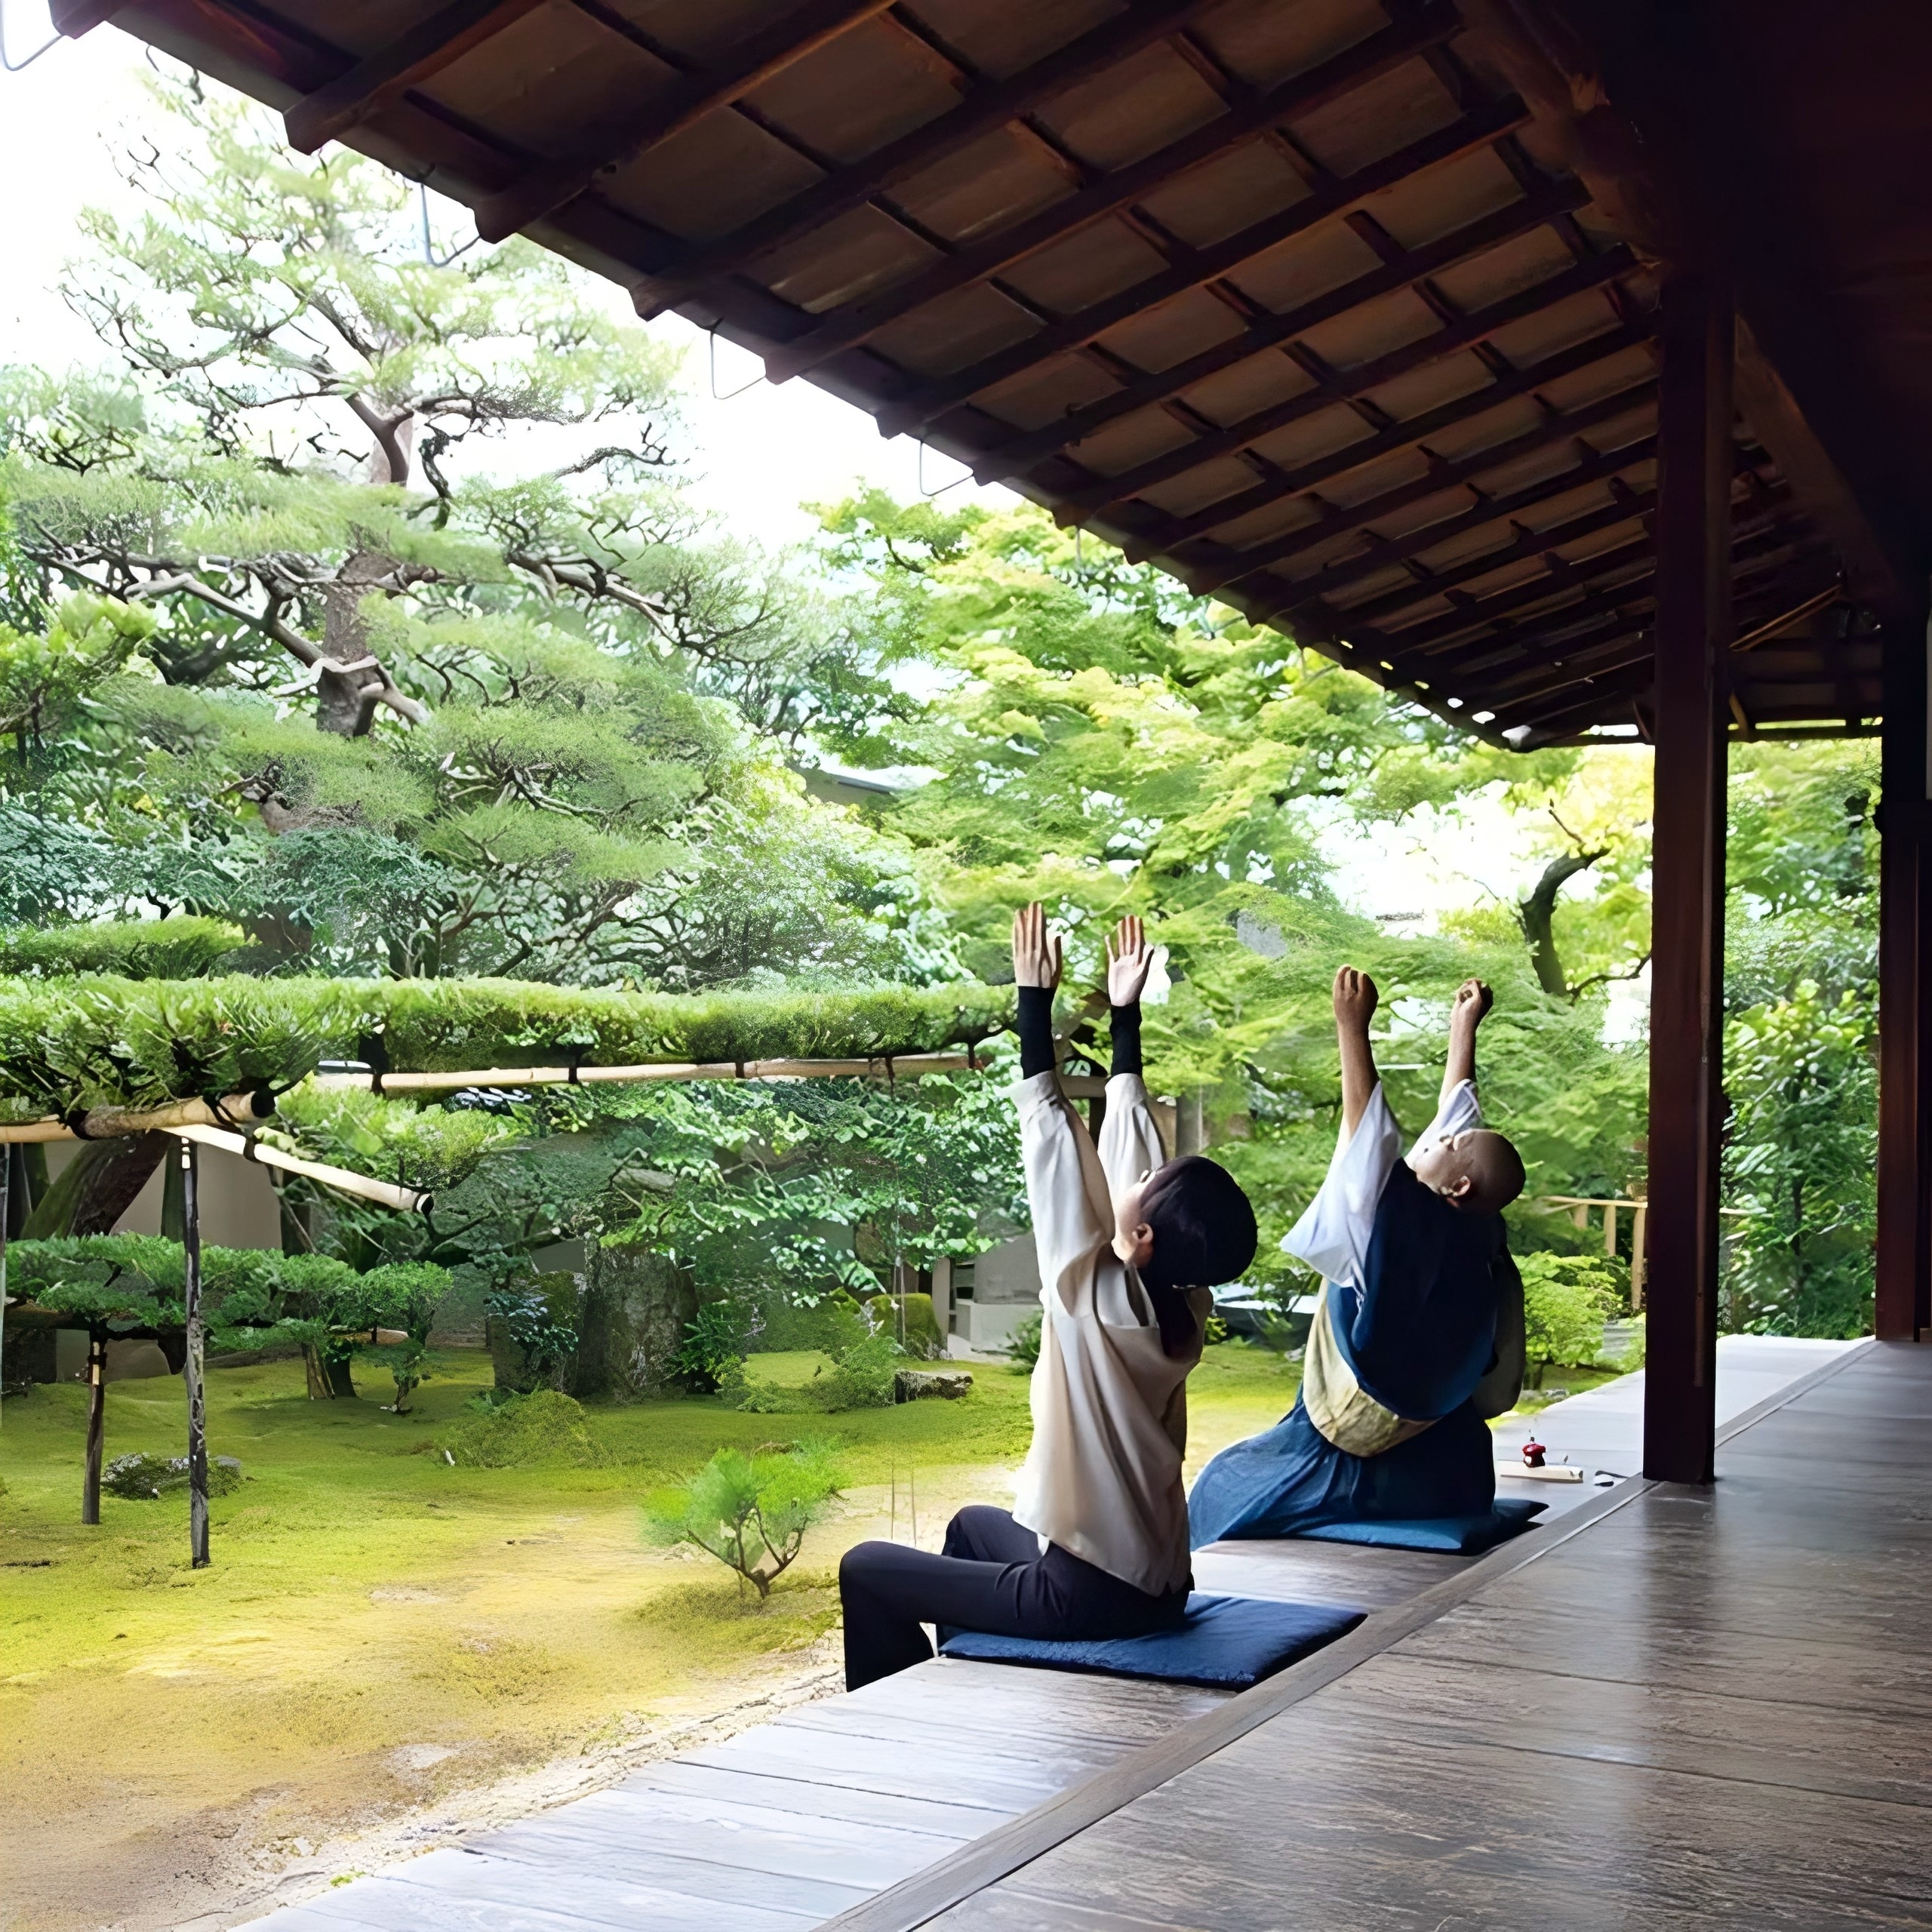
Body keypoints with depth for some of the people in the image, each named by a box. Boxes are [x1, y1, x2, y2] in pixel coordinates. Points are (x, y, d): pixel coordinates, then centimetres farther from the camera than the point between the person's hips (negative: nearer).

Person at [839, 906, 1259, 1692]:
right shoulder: (1183, 1301, -3)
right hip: (1155, 1585, 8)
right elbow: (1128, 1130, 4)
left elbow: (1052, 1133, -16)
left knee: (867, 1568, 5)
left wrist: (1035, 998, -11)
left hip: (1087, 1594, -8)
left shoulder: (1094, 1299, -21)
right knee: (973, 1527, 33)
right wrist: (1125, 1015, 9)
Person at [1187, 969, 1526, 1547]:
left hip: (1370, 1471, -8)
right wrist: (1463, 1029, 14)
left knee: (1225, 1491, 11)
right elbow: (1458, 1112, 6)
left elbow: (1369, 1129, -27)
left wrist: (1353, 1027, -29)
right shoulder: (1478, 1235, -5)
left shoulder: (1412, 1226, -25)